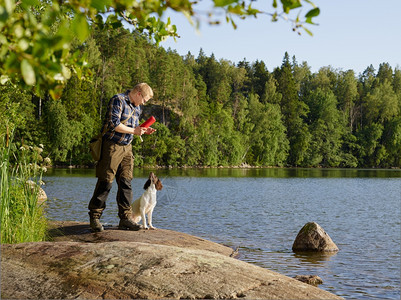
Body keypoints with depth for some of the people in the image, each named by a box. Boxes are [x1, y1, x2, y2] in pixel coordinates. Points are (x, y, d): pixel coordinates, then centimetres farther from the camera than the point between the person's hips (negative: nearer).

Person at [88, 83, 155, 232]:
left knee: (126, 182, 5)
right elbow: (114, 124, -19)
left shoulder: (137, 108, 17)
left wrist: (143, 130, 6)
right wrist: (134, 131, -14)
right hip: (112, 146, -8)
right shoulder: (118, 100, -10)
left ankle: (125, 217, 8)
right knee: (105, 182, -6)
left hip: (127, 148, 8)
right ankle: (94, 217, 1)